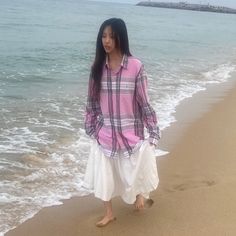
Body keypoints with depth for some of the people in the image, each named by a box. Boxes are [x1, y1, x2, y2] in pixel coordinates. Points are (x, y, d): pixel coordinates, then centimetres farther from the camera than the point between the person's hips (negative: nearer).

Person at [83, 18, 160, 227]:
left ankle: (141, 193, 48)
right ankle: (109, 213, 34)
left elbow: (144, 101, -9)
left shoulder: (136, 67, -14)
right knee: (103, 173, 13)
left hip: (131, 132, -3)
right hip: (105, 133, 3)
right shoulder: (98, 67, -3)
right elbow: (92, 101, 5)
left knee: (134, 169, 13)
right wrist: (91, 128, 9)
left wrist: (154, 132, -8)